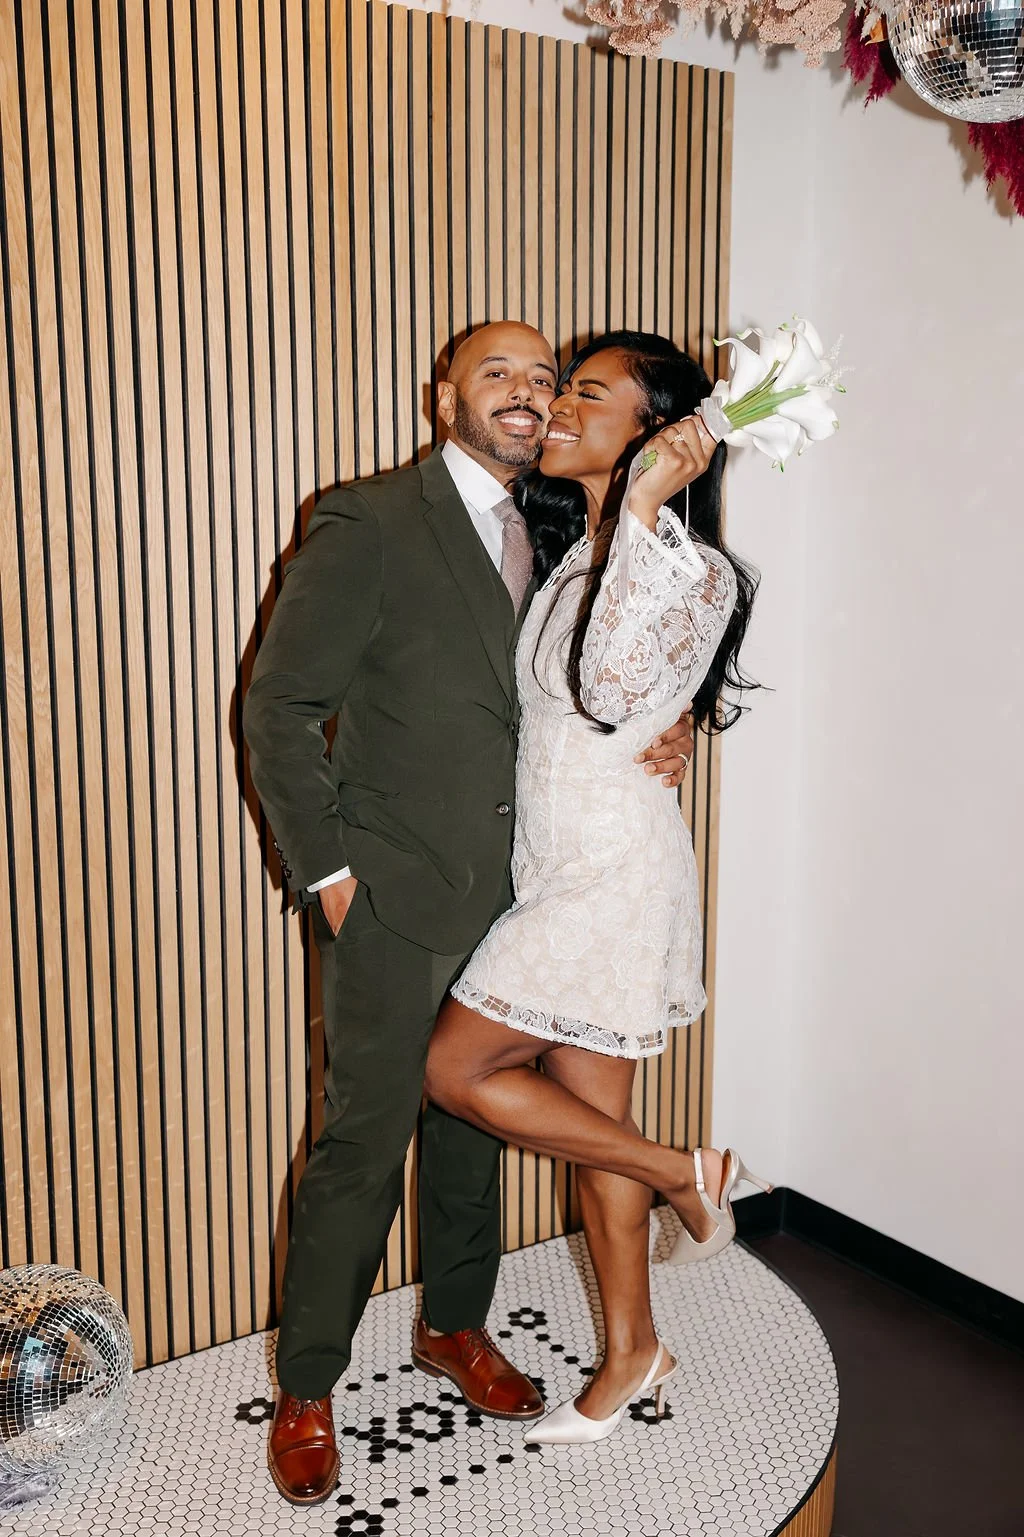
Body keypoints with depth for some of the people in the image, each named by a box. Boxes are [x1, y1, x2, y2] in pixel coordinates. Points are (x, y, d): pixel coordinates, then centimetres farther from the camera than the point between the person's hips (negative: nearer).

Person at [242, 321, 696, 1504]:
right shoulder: (369, 526, -12)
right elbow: (279, 708, -11)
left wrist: (663, 728, -3)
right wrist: (327, 872, -12)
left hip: (506, 897, 6)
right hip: (391, 904, -6)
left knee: (472, 1126, 19)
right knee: (363, 1147, 3)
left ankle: (455, 1327, 40)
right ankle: (305, 1392, 23)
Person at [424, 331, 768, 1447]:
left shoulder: (693, 568, -15)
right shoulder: (571, 552, 11)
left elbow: (613, 691, -33)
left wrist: (644, 509, -32)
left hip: (613, 871, -8)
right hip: (555, 866, 8)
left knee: (455, 1069, -2)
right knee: (590, 1112, 14)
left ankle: (683, 1172, 13)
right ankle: (631, 1354, 31)